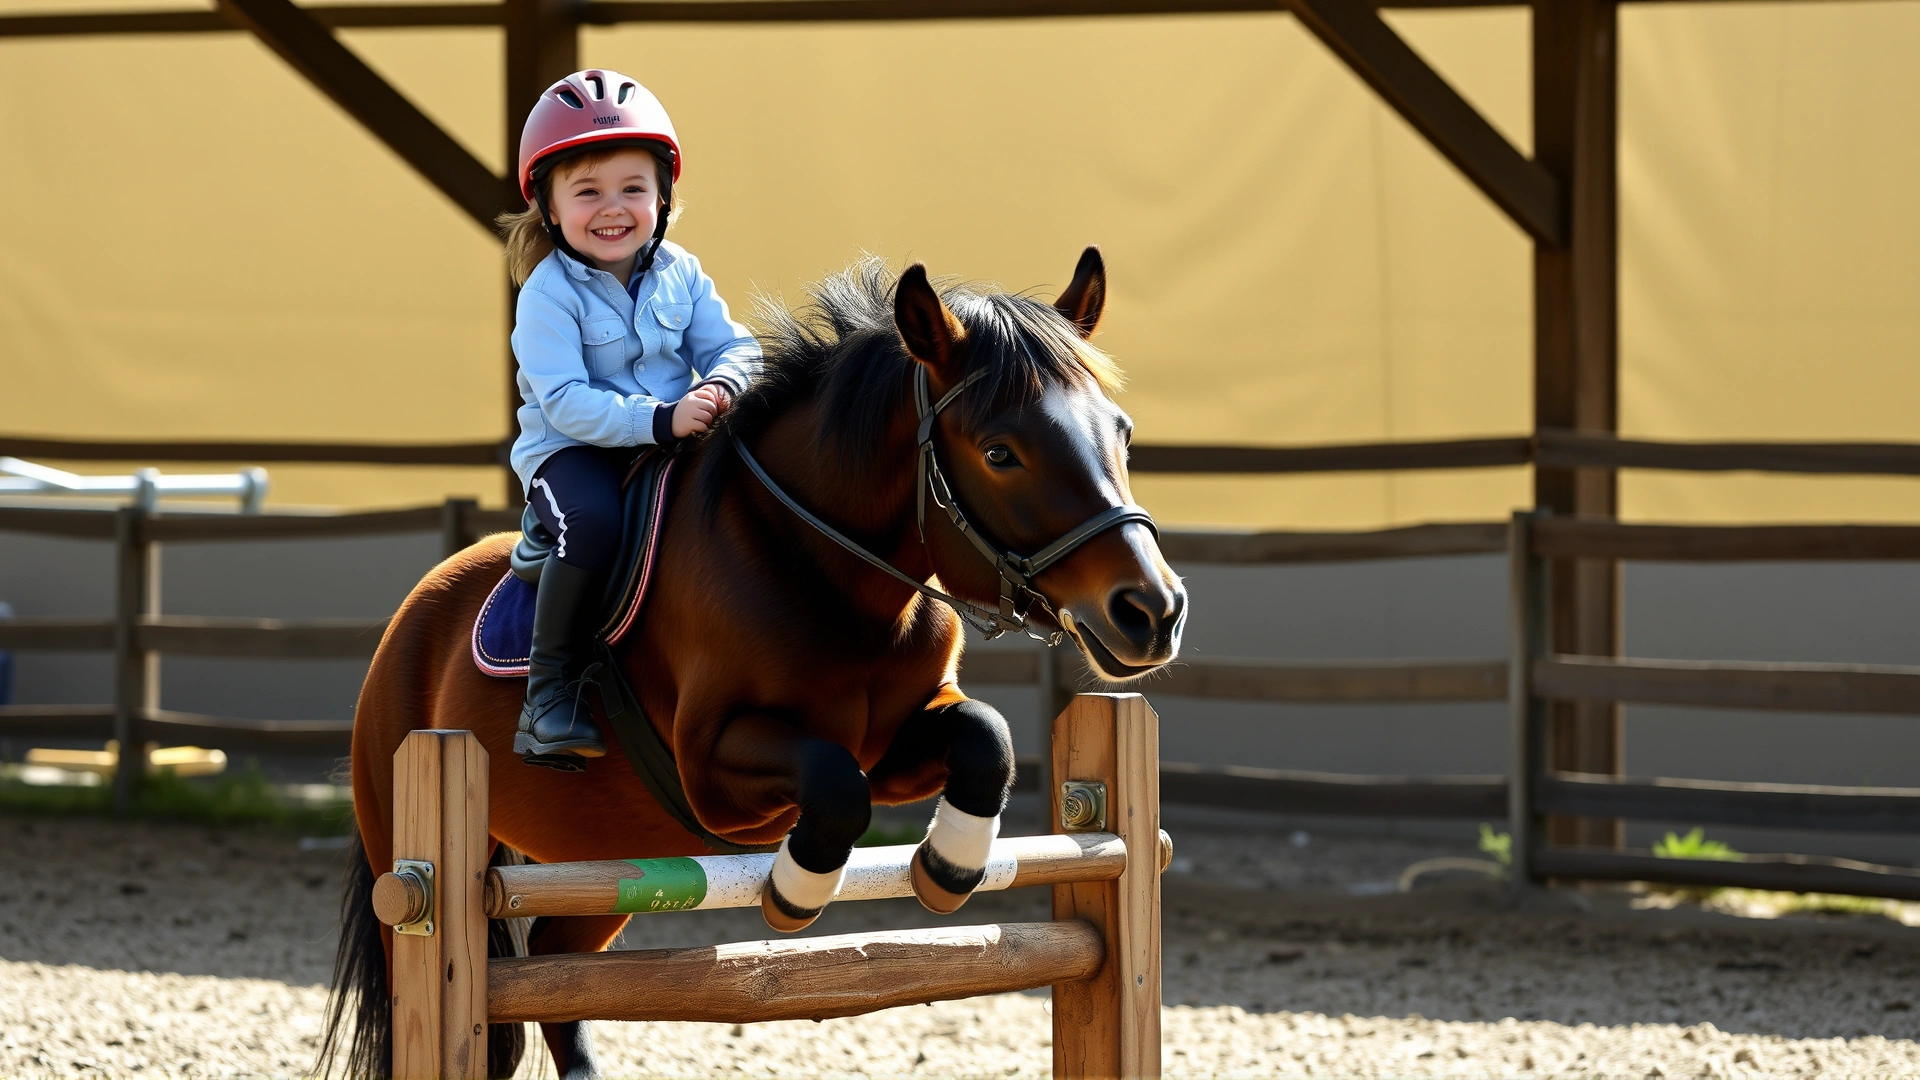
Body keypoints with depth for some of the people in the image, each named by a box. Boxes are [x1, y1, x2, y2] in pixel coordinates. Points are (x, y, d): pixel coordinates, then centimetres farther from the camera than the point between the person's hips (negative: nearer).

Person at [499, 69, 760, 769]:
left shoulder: (680, 276, 5)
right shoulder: (549, 294, -12)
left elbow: (732, 346, 6)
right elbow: (566, 401, -20)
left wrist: (722, 385, -19)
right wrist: (660, 419, -30)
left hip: (672, 443, 5)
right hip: (570, 451, -5)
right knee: (594, 523, -35)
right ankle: (549, 691, -23)